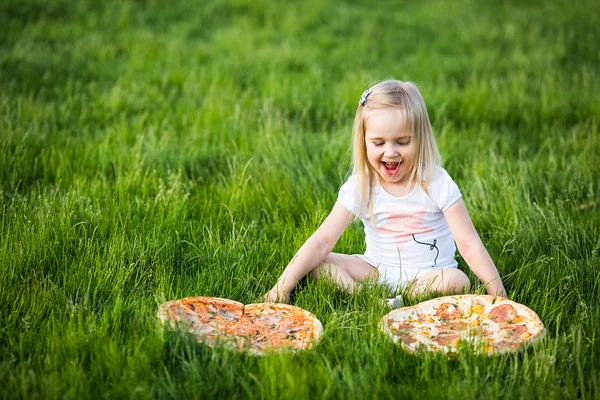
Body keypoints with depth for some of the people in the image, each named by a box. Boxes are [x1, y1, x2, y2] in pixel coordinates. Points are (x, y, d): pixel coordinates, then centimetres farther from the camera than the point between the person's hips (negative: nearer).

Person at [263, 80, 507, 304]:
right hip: (377, 272, 2)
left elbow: (469, 244, -13)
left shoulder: (436, 183, -12)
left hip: (429, 275, -2)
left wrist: (498, 294, -22)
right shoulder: (359, 187, -8)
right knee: (315, 266, -16)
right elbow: (321, 242, -13)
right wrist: (283, 286, -22)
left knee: (457, 282, -33)